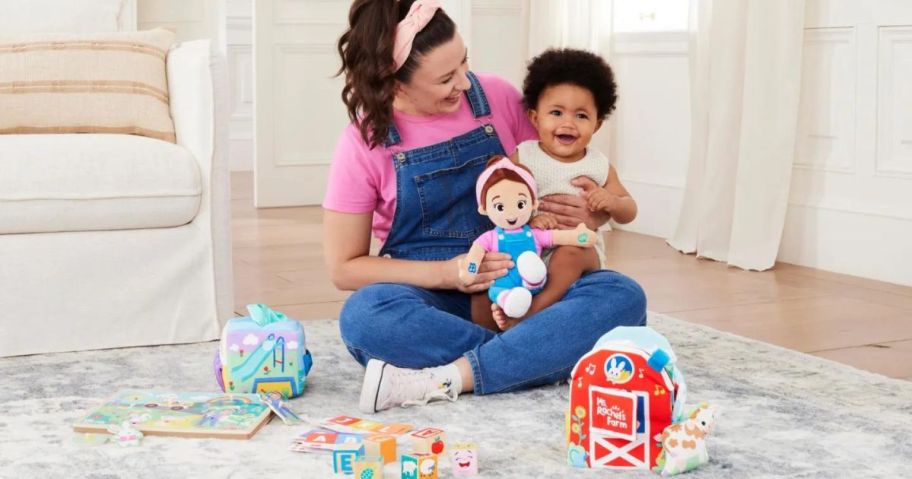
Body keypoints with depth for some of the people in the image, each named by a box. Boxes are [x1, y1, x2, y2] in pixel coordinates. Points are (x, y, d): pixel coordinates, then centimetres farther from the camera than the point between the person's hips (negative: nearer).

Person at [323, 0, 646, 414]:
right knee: (364, 315, -36)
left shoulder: (497, 98, -2)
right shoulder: (364, 143, -8)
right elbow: (343, 267, -4)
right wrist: (444, 272, -18)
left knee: (623, 297, -25)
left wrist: (590, 216, -11)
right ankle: (540, 356, -26)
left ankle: (444, 379, -33)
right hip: (430, 299, -2)